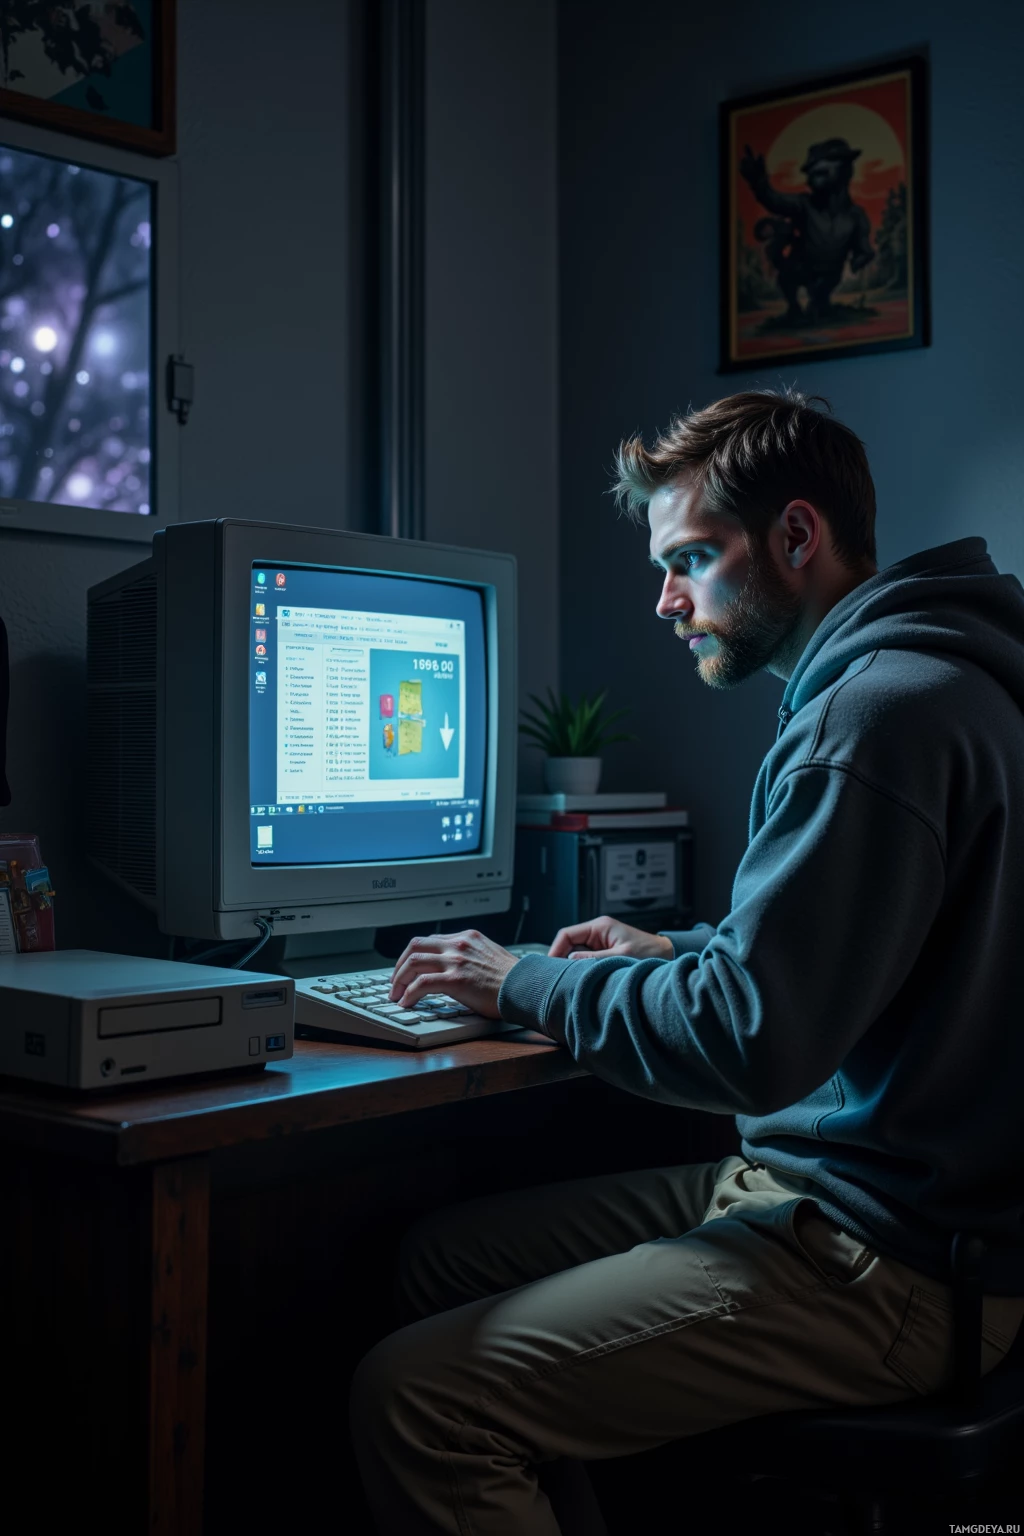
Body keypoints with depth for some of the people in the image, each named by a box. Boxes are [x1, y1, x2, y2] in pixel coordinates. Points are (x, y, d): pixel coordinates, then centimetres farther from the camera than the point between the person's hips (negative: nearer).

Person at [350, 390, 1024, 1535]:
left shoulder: (885, 712, -20)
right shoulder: (905, 678, 15)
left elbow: (747, 1040, -24)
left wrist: (527, 985, -10)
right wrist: (676, 955, 17)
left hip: (886, 1265, -11)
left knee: (414, 1398, -17)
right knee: (444, 1253, 13)